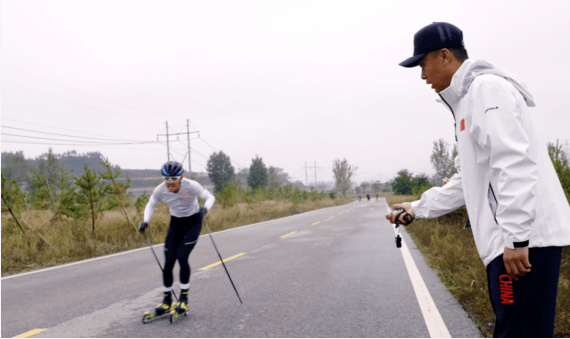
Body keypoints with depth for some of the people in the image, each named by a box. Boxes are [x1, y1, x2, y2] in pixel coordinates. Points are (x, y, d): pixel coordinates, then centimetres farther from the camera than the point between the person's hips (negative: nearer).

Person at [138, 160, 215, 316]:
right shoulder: (160, 190, -17)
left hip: (193, 223, -3)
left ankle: (184, 298, -4)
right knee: (168, 262, -4)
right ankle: (167, 300, 15)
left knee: (181, 256, -20)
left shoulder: (191, 186, -26)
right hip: (176, 224, 3)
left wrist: (205, 209, -39)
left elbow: (210, 197, -18)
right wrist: (146, 221, -16)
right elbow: (151, 205, 1)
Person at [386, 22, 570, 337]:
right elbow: (468, 178, 27)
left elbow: (515, 164, -20)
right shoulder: (466, 100, 23)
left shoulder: (487, 87, -8)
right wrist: (418, 208, 25)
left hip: (525, 240, -10)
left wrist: (515, 237, -23)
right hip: (506, 240, 10)